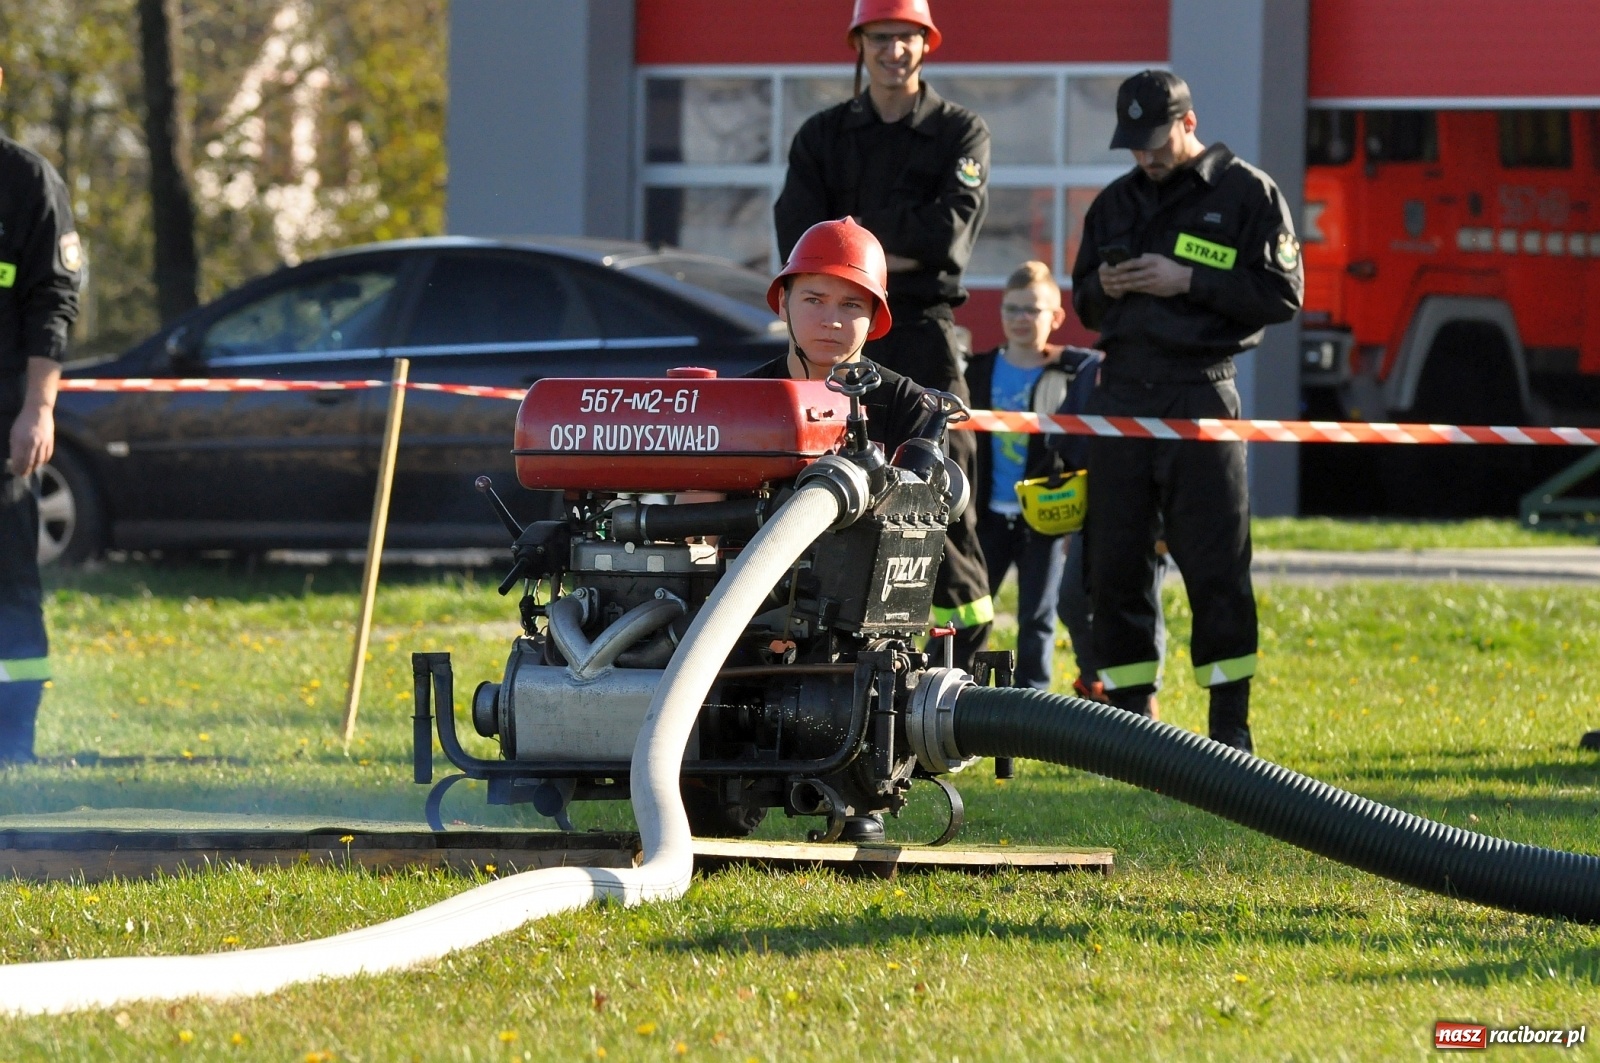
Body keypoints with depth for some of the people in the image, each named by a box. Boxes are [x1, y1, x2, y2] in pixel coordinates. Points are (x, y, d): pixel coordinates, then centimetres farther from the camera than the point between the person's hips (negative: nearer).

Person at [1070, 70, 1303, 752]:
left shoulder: (1247, 193, 1)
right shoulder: (1115, 202, 18)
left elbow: (1281, 294, -5)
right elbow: (1083, 304, 23)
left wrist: (1189, 282, -13)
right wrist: (1101, 288, -1)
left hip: (1201, 394, -5)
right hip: (1120, 395, 5)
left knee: (1216, 567, -6)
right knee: (1114, 565, 4)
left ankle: (1231, 726, -1)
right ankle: (1130, 715, 11)